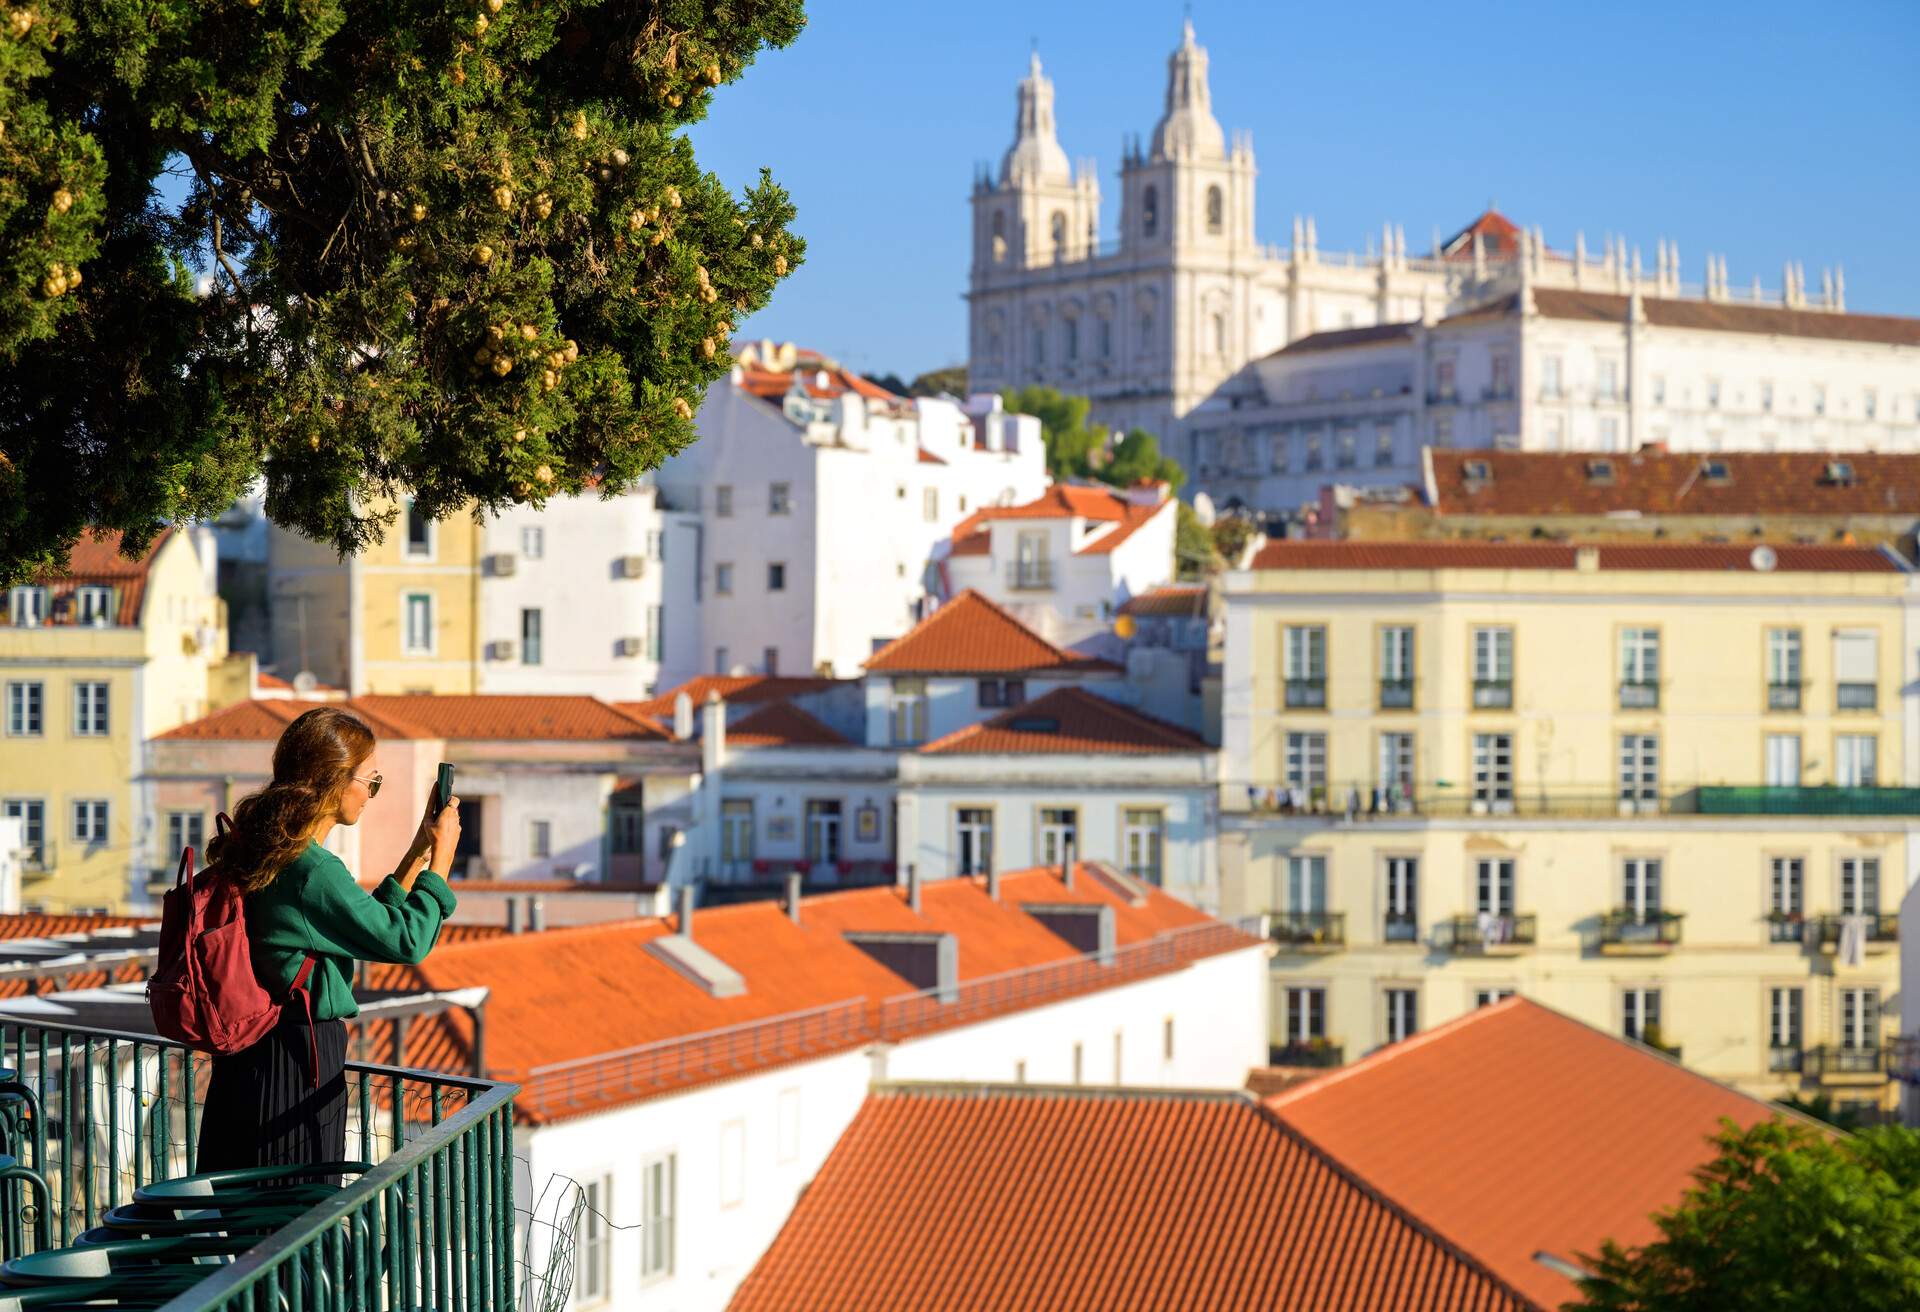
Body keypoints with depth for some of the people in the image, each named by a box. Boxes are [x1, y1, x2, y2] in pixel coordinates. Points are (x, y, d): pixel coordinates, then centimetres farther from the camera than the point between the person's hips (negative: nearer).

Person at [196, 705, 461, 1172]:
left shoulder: (264, 851, 9)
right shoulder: (313, 872, -21)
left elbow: (368, 924, 18)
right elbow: (407, 941, -15)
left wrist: (419, 851, 18)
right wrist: (441, 856, -2)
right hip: (300, 1061, -10)